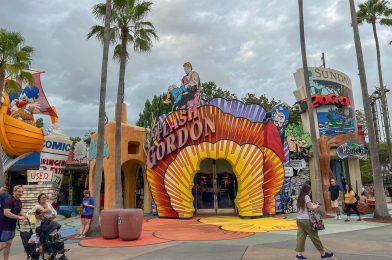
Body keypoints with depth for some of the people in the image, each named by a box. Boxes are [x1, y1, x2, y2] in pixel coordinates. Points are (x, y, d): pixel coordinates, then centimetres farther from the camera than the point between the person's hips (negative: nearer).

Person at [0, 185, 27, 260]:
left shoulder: (19, 201, 8)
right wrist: (19, 217, -26)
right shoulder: (9, 200, -19)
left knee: (8, 244, 13)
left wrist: (24, 215, 0)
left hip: (12, 226, 9)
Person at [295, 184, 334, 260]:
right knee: (314, 236, 3)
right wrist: (316, 206, 4)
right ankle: (323, 254, 15)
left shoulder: (300, 197, 14)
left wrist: (313, 205, 14)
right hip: (305, 220, -7)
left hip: (299, 219, 7)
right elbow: (311, 207, -14)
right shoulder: (306, 197, -9)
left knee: (301, 236, 5)